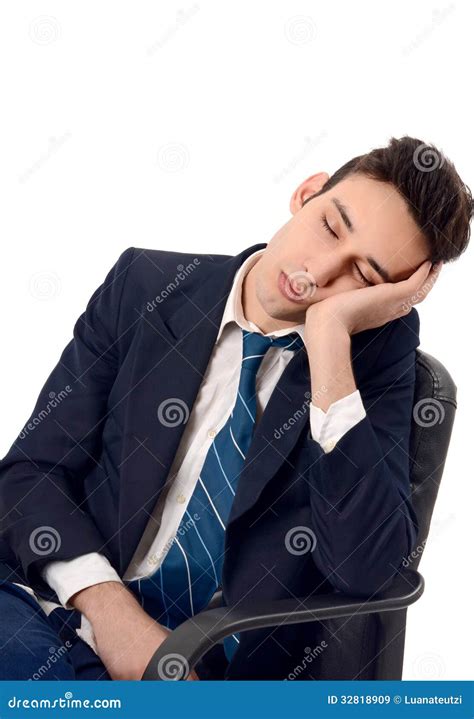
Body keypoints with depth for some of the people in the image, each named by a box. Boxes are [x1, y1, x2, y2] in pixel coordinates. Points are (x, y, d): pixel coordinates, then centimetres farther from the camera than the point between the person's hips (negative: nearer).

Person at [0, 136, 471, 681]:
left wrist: (331, 339, -20)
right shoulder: (143, 283, 0)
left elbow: (363, 569, -17)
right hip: (67, 608, 3)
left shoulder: (378, 348, -4)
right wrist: (110, 606, -17)